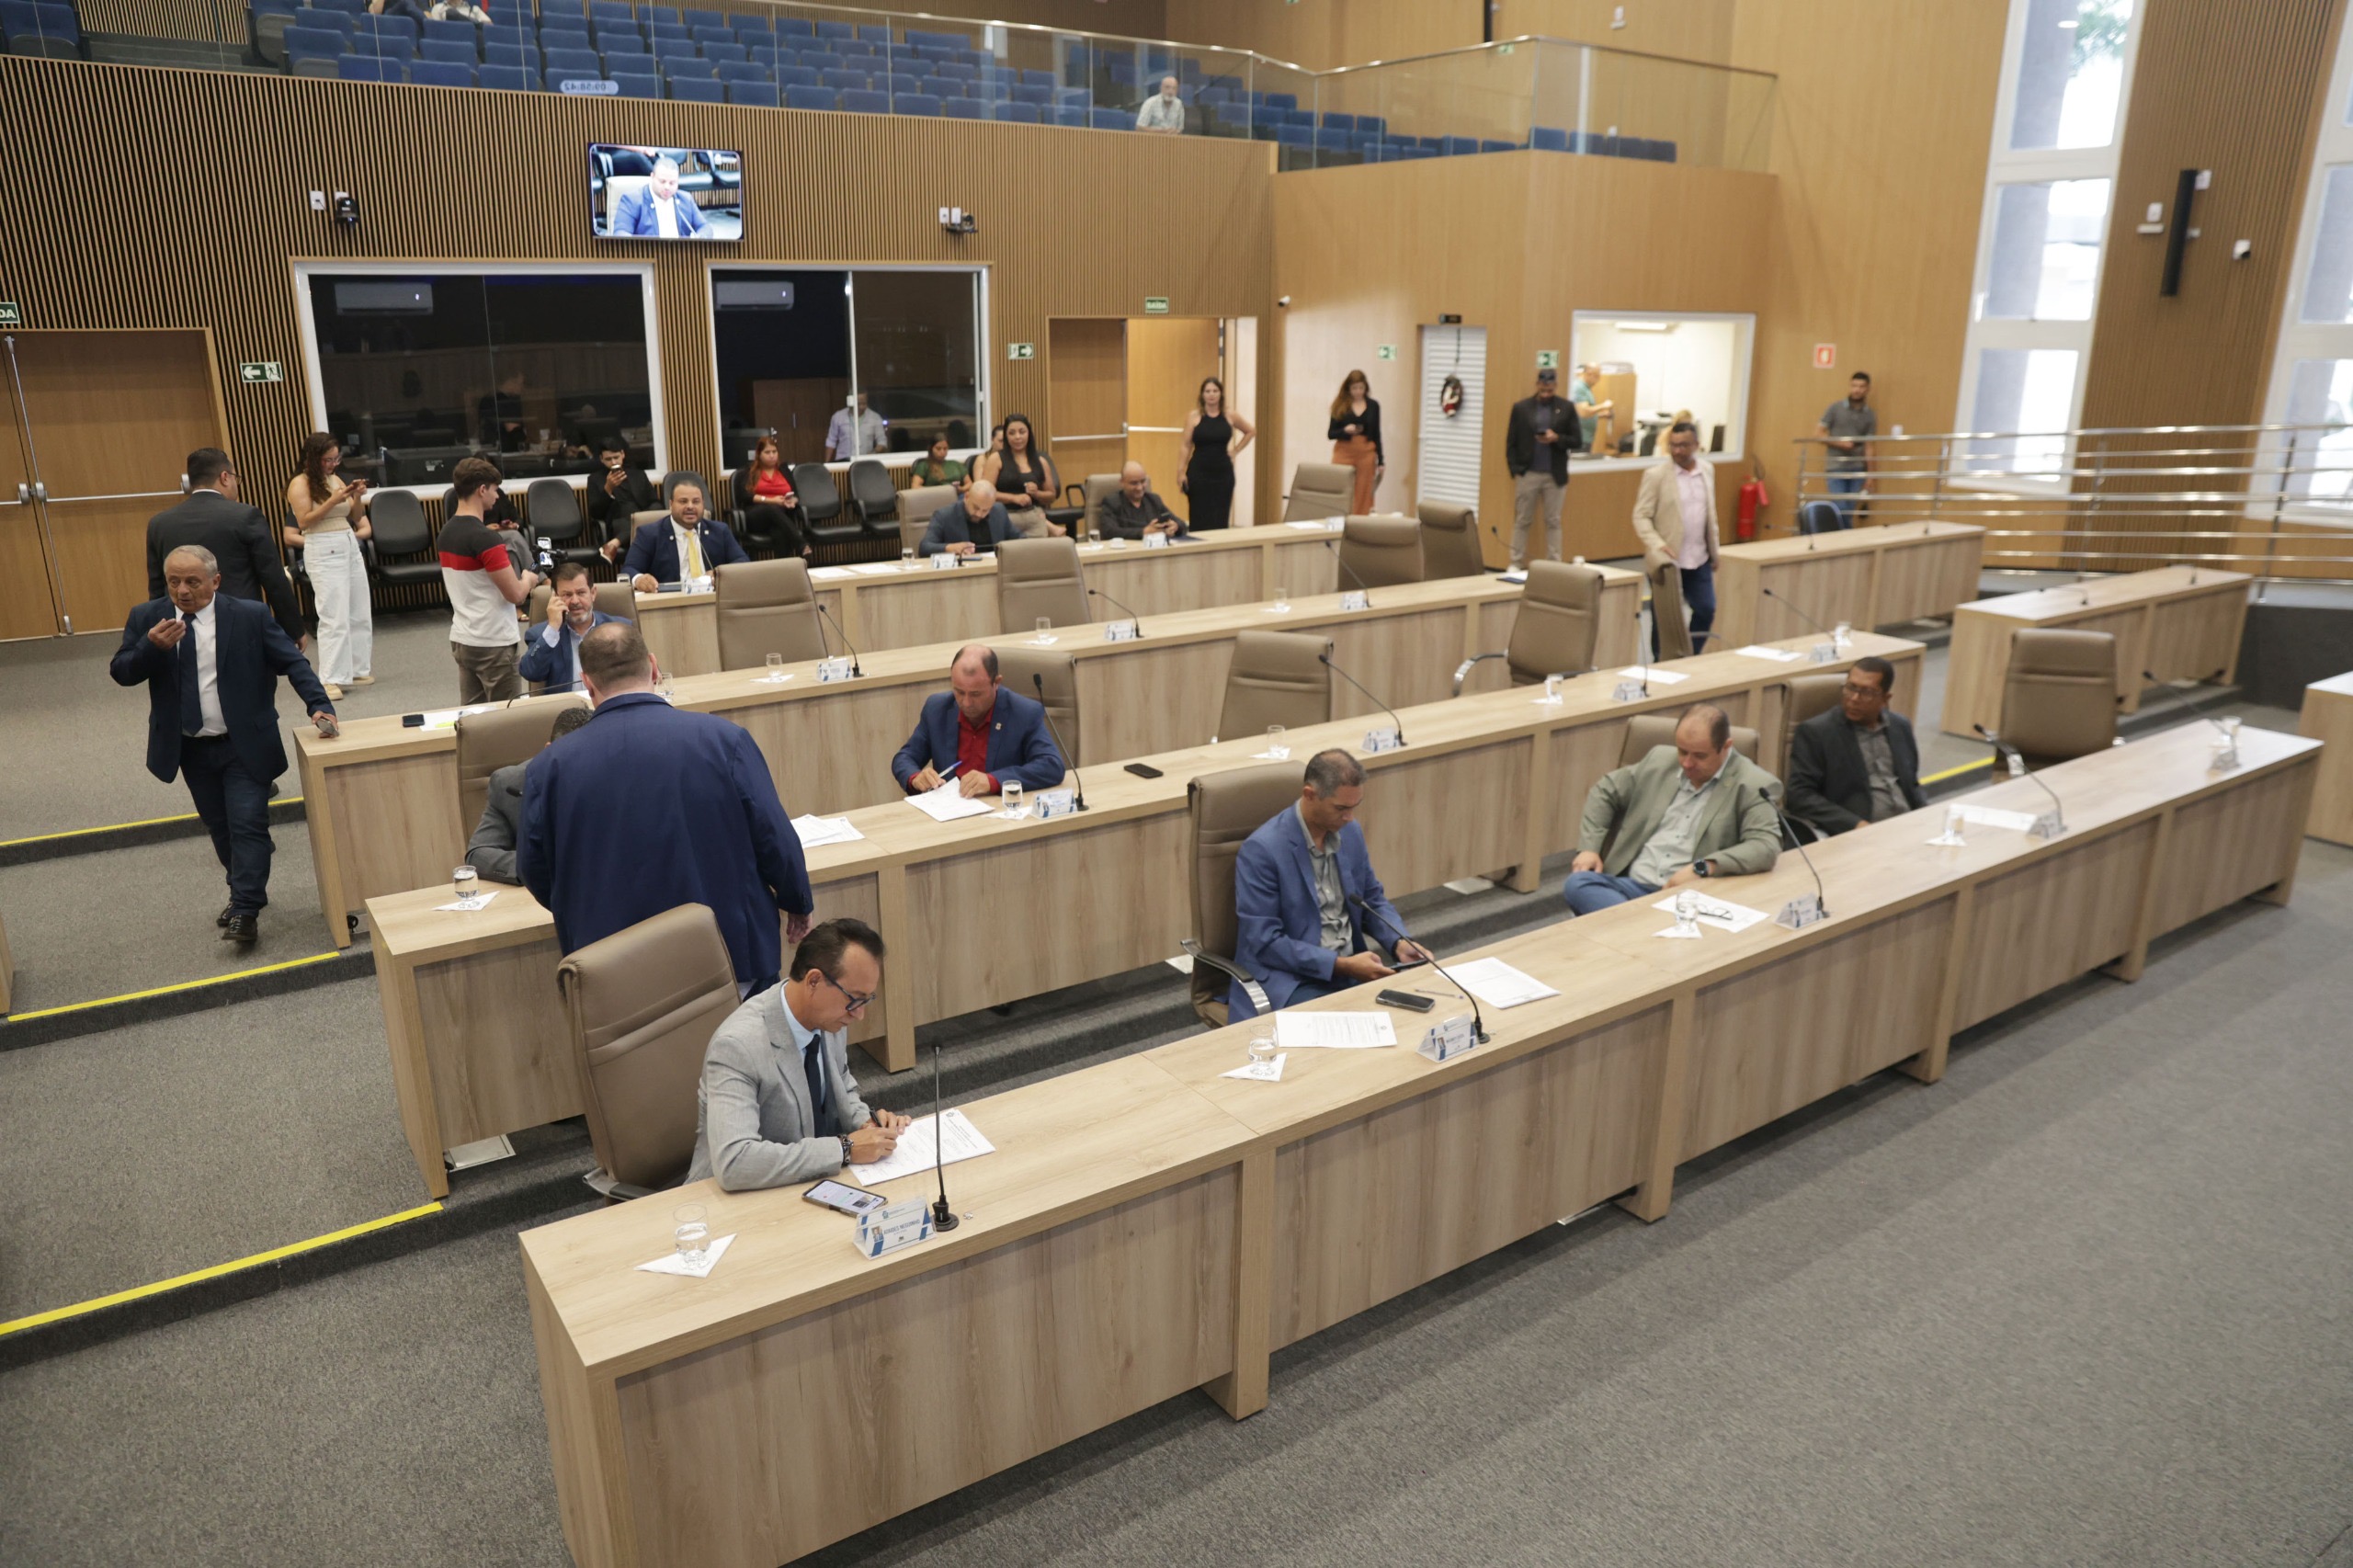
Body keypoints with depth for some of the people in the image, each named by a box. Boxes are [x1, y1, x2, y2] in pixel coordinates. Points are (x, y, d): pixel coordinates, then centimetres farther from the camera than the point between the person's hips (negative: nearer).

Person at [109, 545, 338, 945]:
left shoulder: (251, 616, -10)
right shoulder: (146, 618, -1)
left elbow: (293, 662, -9)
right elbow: (121, 673, -3)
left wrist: (319, 705, -23)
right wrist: (152, 646, -24)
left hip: (244, 745, -4)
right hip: (190, 749, 4)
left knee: (248, 825, -9)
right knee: (220, 828, 15)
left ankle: (245, 912, -6)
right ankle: (248, 893, 31)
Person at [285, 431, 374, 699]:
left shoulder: (335, 479, 13)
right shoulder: (300, 484, -5)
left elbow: (356, 517, 15)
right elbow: (304, 521, -14)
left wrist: (358, 497, -4)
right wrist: (333, 501, -20)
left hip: (350, 547, 7)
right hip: (323, 553, -7)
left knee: (361, 615, 8)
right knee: (335, 618, -11)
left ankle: (358, 670, 16)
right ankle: (331, 680, -9)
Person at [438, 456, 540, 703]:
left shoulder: (446, 533, 8)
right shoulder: (485, 537, -18)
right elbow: (516, 594, -18)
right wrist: (529, 580, 3)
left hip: (461, 639, 8)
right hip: (494, 643, -8)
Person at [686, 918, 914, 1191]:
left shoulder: (829, 1015, -4)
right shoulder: (738, 1045, -25)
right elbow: (733, 1163, -33)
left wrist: (866, 1120, -8)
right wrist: (845, 1149, -30)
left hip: (818, 1182, 6)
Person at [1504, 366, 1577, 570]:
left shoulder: (1567, 409, 3)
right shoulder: (1521, 408, 3)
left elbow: (1577, 440, 3)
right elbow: (1511, 442, 3)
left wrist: (1557, 439, -15)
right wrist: (1515, 471, -5)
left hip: (1555, 476, 0)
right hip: (1527, 474, 0)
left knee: (1553, 522, 6)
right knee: (1522, 521, 5)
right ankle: (1516, 564, 10)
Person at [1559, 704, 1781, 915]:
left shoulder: (1751, 785, -1)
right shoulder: (1661, 759, 14)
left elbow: (1766, 846, -13)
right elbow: (1605, 792, 24)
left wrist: (1703, 868, -23)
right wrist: (1588, 847, 9)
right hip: (1632, 884, 6)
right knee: (1576, 884, -26)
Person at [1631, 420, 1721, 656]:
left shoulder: (1708, 471, 8)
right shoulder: (1656, 474, -8)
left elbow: (1710, 513, 16)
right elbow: (1641, 516, -10)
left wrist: (1714, 551, 15)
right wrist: (1658, 546, -23)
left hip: (1699, 560, 5)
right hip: (1667, 560, -5)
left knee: (1706, 611, 4)